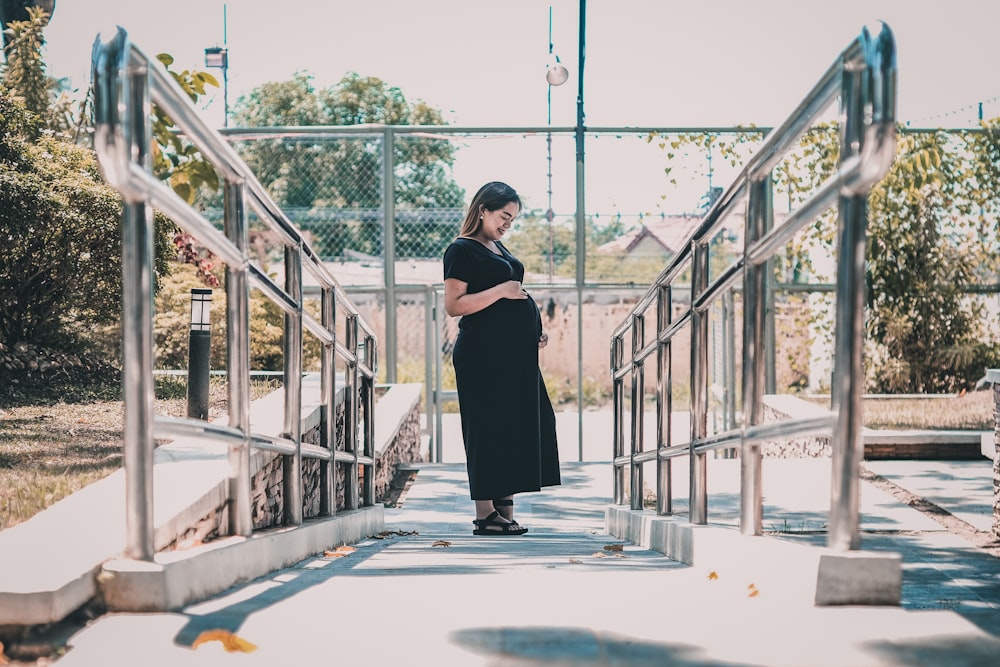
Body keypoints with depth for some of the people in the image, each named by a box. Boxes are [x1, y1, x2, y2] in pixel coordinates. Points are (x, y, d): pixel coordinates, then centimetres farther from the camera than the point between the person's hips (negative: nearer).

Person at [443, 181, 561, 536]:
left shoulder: (499, 248, 21)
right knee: (488, 428, -6)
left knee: (517, 426, 7)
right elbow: (453, 305, -14)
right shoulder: (462, 250, -6)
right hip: (483, 354, -9)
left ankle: (505, 509, 12)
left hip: (515, 353, 9)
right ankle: (485, 514, -1)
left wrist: (533, 332, 16)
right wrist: (500, 291, -18)